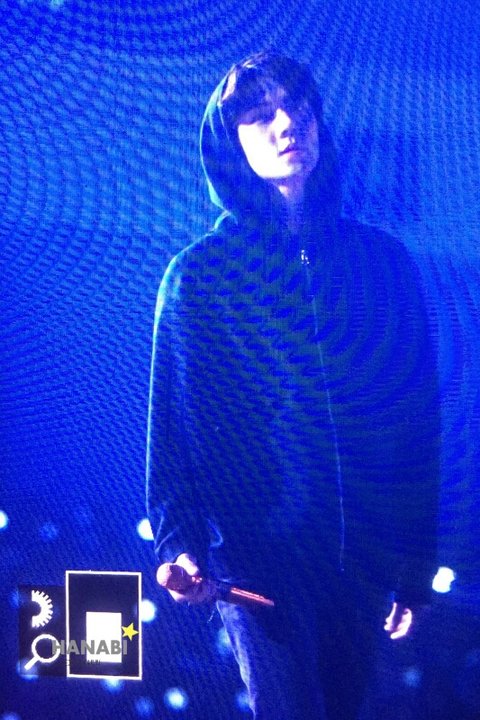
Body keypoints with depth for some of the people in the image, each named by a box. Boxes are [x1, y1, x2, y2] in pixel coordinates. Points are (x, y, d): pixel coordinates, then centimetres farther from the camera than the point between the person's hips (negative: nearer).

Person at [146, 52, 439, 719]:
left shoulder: (384, 261, 1)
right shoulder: (199, 274, -4)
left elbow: (420, 420, 3)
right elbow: (173, 422, -3)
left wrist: (417, 561, 3)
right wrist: (180, 543, -15)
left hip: (364, 556, 3)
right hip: (258, 557, -3)